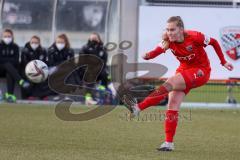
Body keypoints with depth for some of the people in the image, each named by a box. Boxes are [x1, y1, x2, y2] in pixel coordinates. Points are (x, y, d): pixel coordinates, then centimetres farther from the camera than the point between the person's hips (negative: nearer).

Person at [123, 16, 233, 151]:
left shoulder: (194, 37, -21)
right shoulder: (169, 42, -11)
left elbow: (214, 42, -4)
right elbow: (154, 53, -27)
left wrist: (223, 62, 1)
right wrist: (147, 55, -51)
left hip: (201, 71, -5)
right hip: (184, 70, 5)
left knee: (169, 83, -28)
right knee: (173, 104, -11)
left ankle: (138, 108, -34)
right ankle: (169, 143, -9)